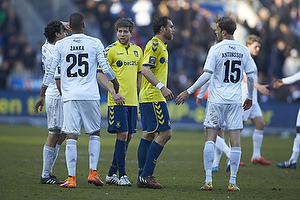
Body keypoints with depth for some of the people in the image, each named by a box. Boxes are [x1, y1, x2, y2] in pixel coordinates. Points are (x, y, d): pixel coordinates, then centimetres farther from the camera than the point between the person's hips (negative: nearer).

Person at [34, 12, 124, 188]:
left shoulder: (60, 45, 5)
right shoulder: (95, 43, 2)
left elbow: (50, 72, 4)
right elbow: (106, 68, 1)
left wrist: (42, 96, 10)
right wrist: (115, 84, 20)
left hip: (69, 96, 1)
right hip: (91, 95, -1)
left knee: (71, 137, 0)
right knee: (95, 134, 14)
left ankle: (71, 178, -4)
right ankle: (93, 172, 5)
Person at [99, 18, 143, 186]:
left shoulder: (137, 50, 12)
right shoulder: (111, 50, -5)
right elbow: (100, 73, -6)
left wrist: (138, 93, 12)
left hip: (133, 100, 6)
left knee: (128, 136, 8)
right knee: (122, 135, -11)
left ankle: (112, 173, 17)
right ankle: (122, 175, -8)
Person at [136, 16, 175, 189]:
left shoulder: (160, 45, 20)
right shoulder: (155, 45, -12)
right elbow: (145, 69, -22)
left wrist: (164, 90, 28)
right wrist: (161, 87, -30)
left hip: (148, 97, 11)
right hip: (154, 97, -11)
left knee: (149, 134, 9)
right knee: (165, 133, -12)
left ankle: (143, 177, 9)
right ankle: (146, 175, -14)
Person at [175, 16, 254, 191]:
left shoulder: (216, 49, -6)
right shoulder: (243, 50, 5)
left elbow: (207, 75, -11)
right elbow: (251, 76, 5)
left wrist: (188, 92, -4)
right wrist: (250, 98, 19)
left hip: (217, 100, -3)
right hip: (236, 101, 3)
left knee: (210, 138, 2)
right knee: (235, 139, 2)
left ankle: (208, 180, -4)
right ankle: (233, 182, 0)